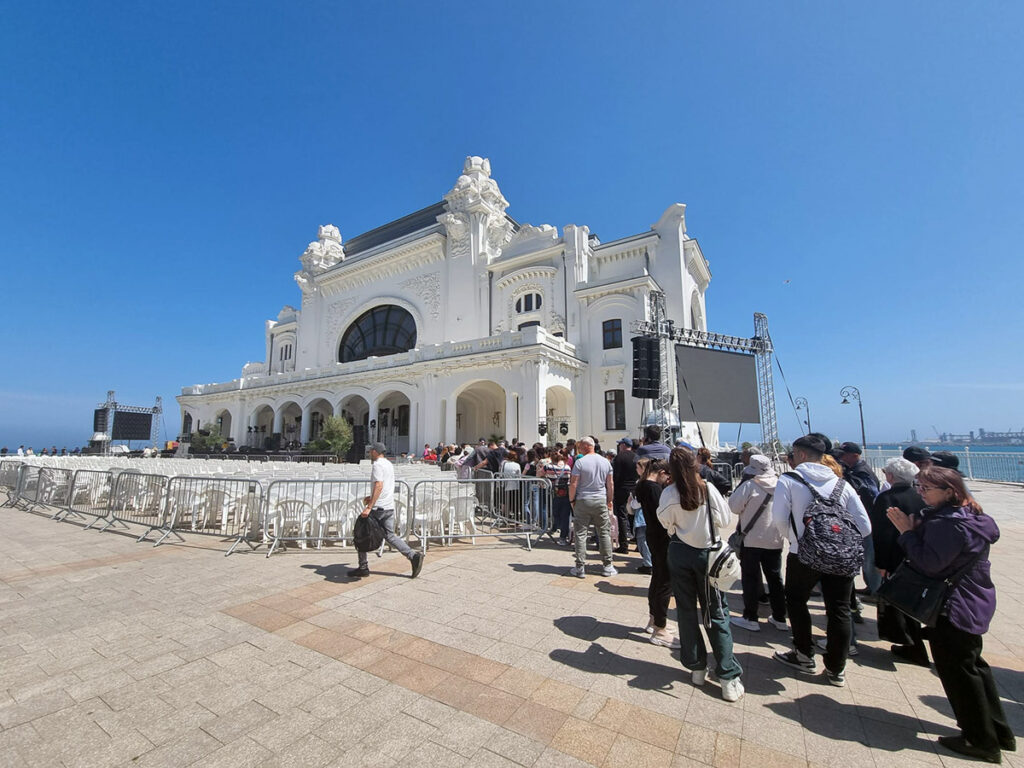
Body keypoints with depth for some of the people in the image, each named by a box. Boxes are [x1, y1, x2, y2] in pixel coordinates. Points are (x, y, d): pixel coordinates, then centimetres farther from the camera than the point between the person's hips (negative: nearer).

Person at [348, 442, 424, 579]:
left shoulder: (377, 464, -11)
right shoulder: (389, 464, 17)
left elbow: (379, 486, -23)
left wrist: (369, 507, -26)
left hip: (378, 507, -8)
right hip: (389, 507, 8)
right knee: (390, 536, 10)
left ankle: (363, 568, 14)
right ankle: (413, 556, -3)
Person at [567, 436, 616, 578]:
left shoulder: (579, 462, -10)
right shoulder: (606, 462, 3)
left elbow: (573, 484, -11)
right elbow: (610, 485, 7)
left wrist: (571, 500, 1)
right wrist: (610, 501, 16)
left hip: (583, 501, -3)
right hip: (601, 501, 3)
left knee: (580, 534, 4)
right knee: (604, 533, 12)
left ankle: (580, 568, 7)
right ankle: (607, 566, 18)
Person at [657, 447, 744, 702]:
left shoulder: (669, 493, -12)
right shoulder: (708, 488, -13)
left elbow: (666, 523, -3)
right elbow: (723, 520, -8)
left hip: (679, 554, 0)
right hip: (706, 553, 0)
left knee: (686, 610, 14)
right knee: (716, 613, 10)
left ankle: (696, 667, 25)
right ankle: (728, 677, 13)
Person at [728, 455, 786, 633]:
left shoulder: (749, 486, -17)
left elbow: (734, 507, -12)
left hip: (752, 540, -5)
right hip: (775, 540, 5)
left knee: (751, 578, 4)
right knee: (775, 578, 16)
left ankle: (750, 618, 10)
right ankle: (780, 618, 26)